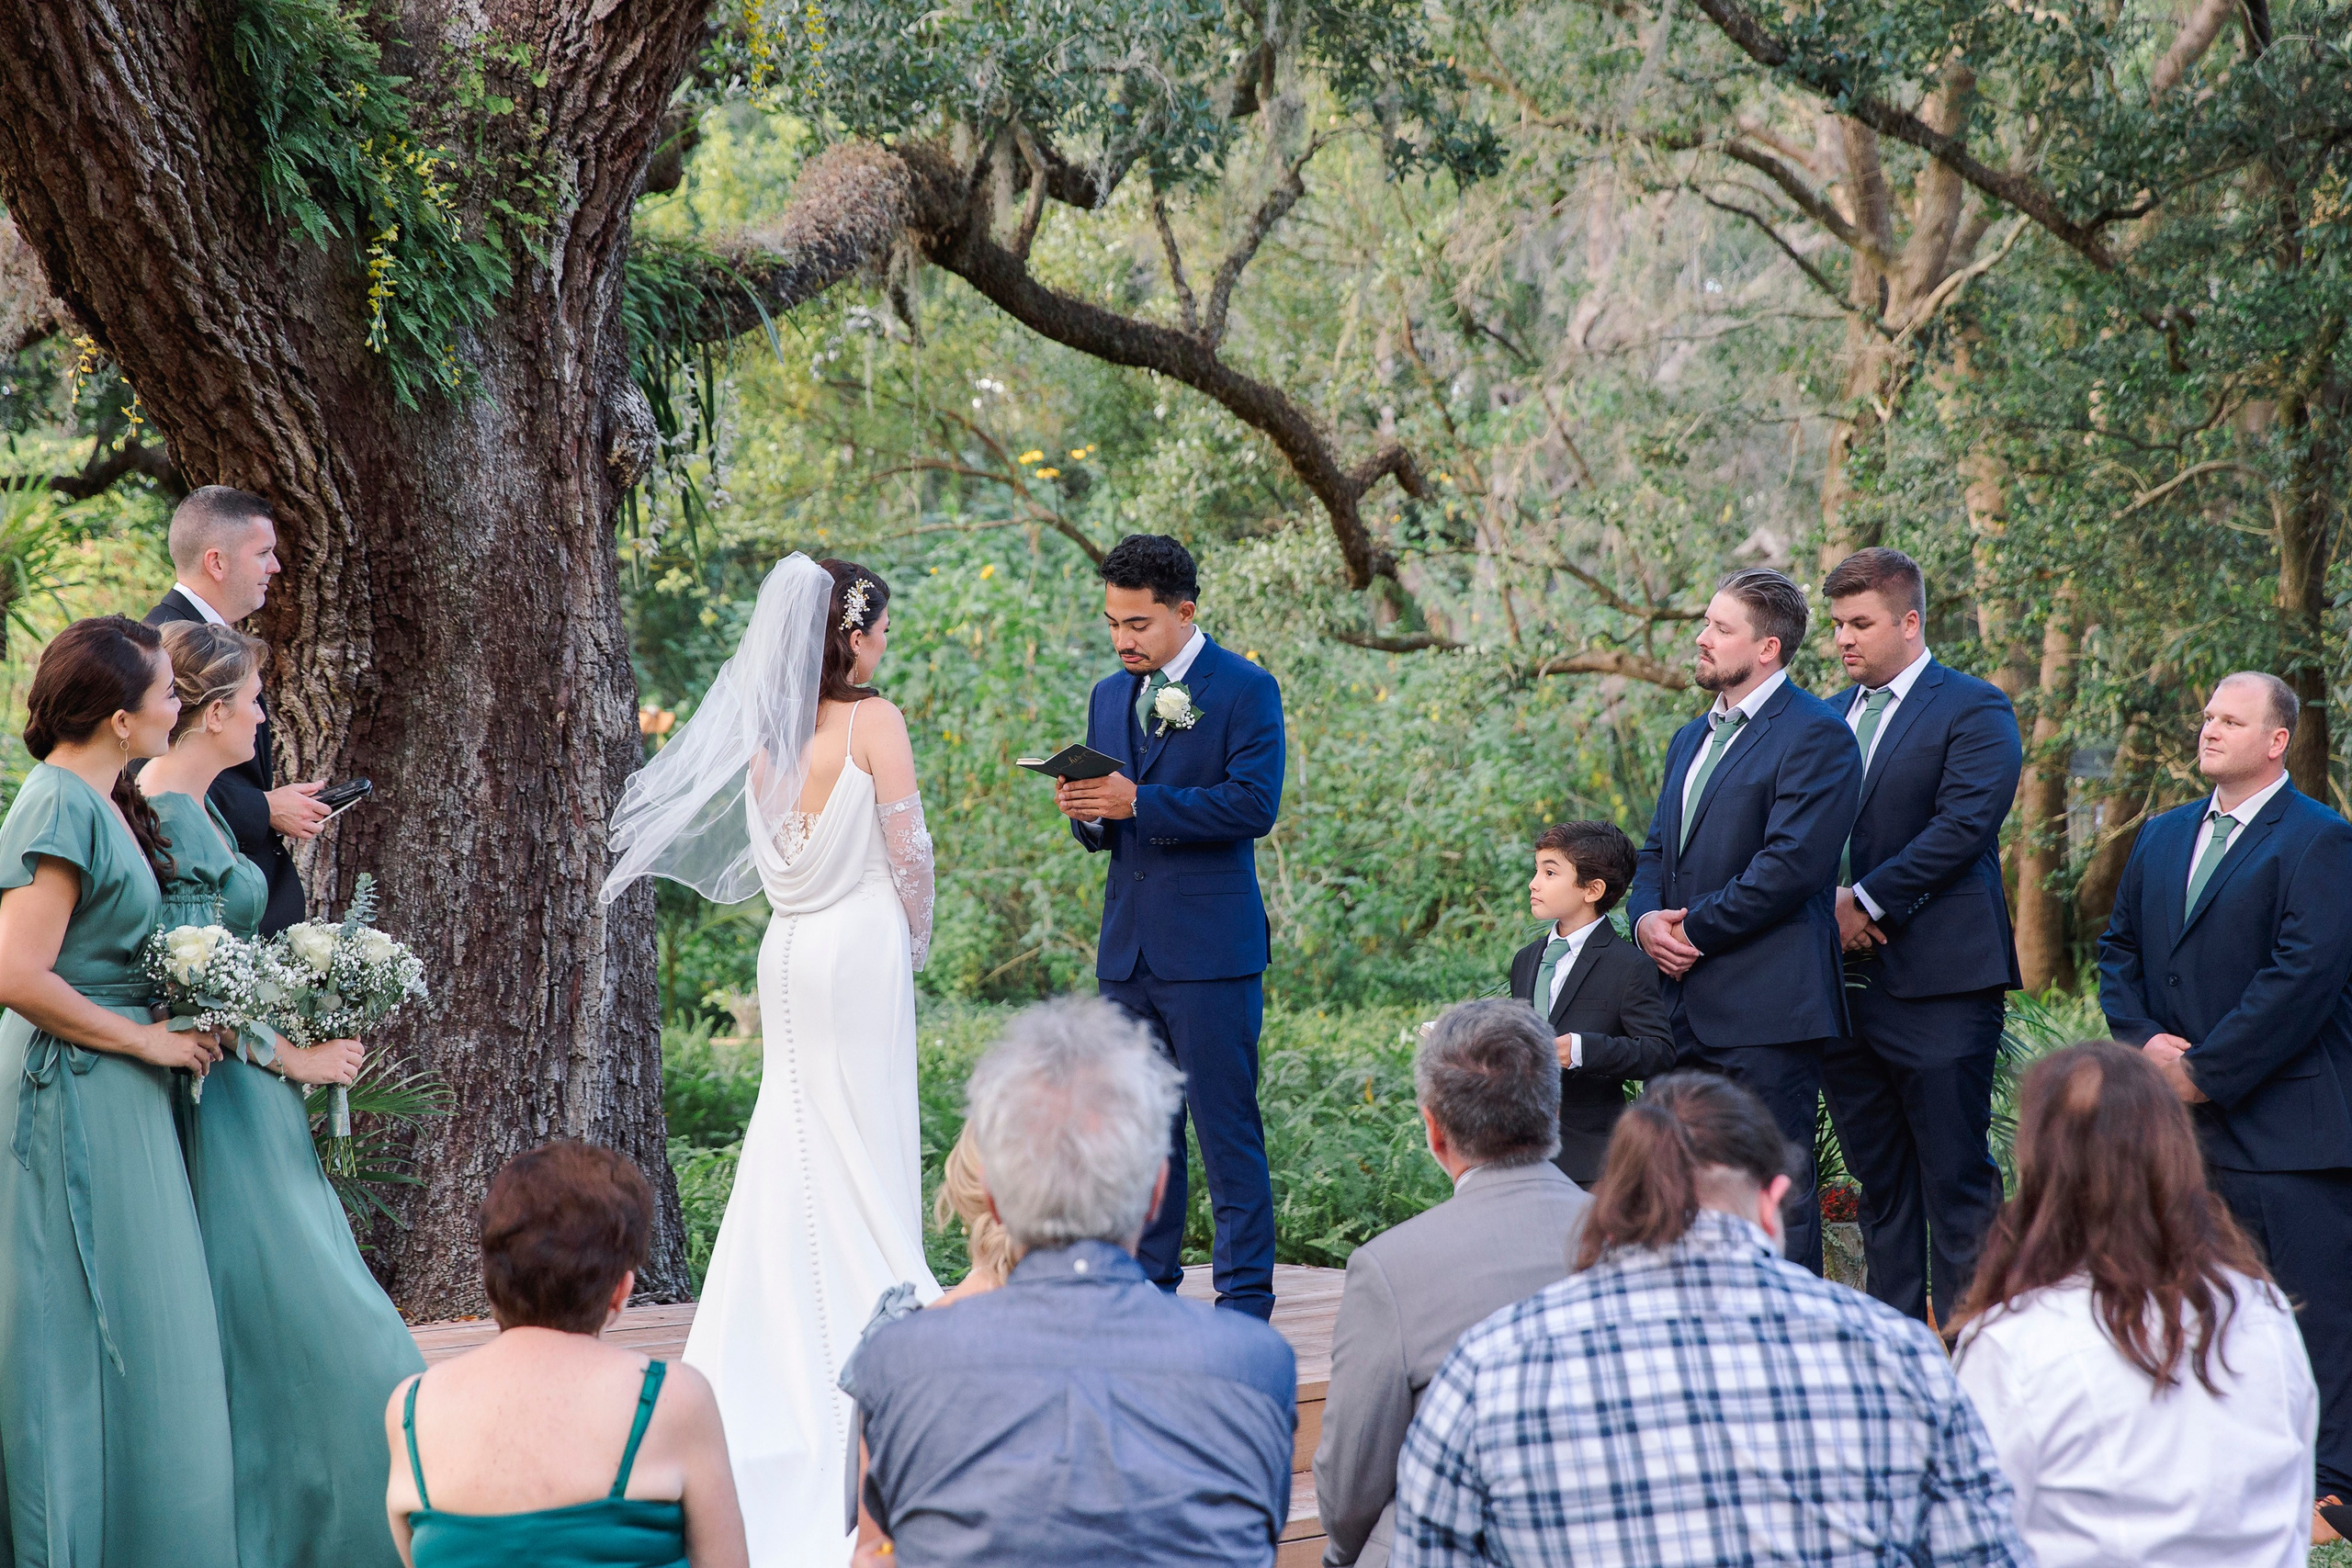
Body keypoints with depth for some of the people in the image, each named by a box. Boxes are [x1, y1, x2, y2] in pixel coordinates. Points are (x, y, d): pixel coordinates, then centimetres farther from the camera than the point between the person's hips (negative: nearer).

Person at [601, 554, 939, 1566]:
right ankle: (872, 1337, 5)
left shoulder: (768, 732, 6)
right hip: (860, 944, -6)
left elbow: (767, 851, 11)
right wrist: (915, 939, 6)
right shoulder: (872, 722, -12)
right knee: (866, 1143, 1)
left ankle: (774, 1357, 15)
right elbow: (907, 849, -10)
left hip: (788, 948, 6)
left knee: (798, 1138, 13)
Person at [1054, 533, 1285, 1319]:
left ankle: (1246, 1299, 1)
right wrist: (1086, 813, -5)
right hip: (1127, 949, 6)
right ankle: (1148, 1287, 18)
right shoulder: (1108, 696, 15)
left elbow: (1254, 804, -15)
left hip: (1210, 950, -6)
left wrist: (1136, 802, -20)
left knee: (1226, 1129, -5)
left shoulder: (1246, 689, -5)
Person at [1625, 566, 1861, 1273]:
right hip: (1690, 1003, 9)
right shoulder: (1692, 739, 20)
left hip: (1767, 1007, -9)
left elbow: (1791, 863, -17)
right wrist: (1647, 918, 0)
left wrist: (1694, 930, -13)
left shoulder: (1814, 735, -8)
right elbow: (1657, 851, 22)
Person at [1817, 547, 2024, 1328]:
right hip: (1841, 981, 6)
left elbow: (1964, 823, -14)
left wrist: (1868, 901, -15)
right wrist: (1826, 904, -8)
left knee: (1957, 1181, -5)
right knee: (1879, 1184, 11)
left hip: (1938, 980, -6)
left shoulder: (1974, 709, -2)